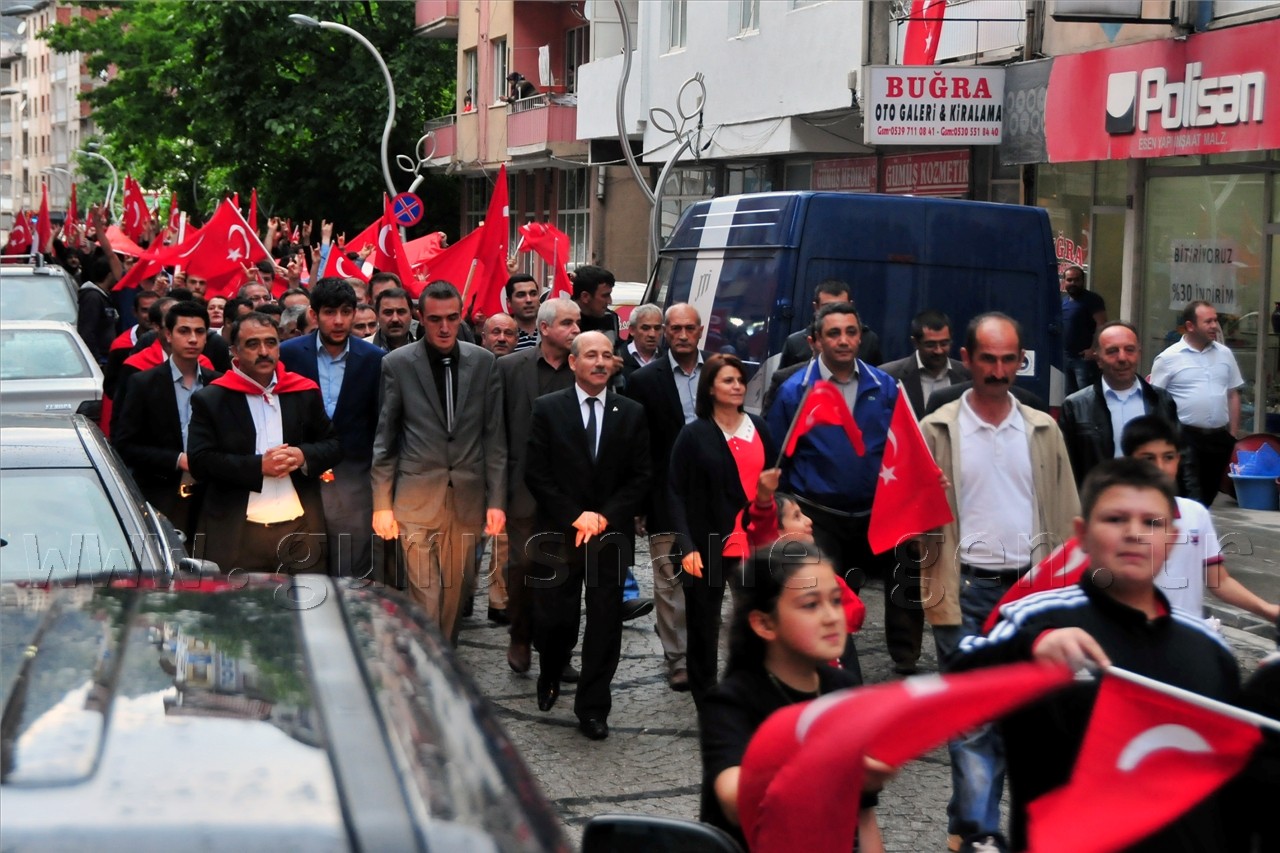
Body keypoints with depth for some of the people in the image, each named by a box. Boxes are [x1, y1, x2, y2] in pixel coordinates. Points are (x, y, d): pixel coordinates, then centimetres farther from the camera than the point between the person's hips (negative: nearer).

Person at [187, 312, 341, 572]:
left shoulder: (305, 393, 11)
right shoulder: (210, 400, 1)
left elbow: (333, 445, 14)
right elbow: (200, 462, -7)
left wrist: (304, 456, -8)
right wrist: (258, 466, -16)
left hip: (300, 531, 3)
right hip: (235, 535, -3)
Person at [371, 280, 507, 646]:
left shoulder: (484, 362, 5)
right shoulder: (397, 364, -1)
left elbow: (494, 435, 6)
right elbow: (383, 439, 1)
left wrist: (497, 501, 3)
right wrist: (381, 504, -1)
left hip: (468, 498, 3)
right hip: (416, 499, -2)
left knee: (456, 590, 9)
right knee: (425, 595, -6)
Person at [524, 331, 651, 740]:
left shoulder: (632, 414, 6)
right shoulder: (547, 409, 1)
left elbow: (640, 477, 4)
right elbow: (536, 474, -3)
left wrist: (605, 516, -9)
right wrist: (574, 517, -12)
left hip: (611, 534, 1)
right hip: (559, 534, -1)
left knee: (605, 624, 1)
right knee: (554, 619, 5)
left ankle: (593, 707, 12)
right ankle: (550, 678, 35)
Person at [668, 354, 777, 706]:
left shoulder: (758, 428, 8)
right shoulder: (693, 435, -2)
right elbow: (677, 494, -4)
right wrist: (688, 546, -14)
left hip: (754, 543, 2)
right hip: (708, 546, -2)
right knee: (703, 626, 7)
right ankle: (705, 700, 19)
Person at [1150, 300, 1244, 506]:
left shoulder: (1225, 355, 8)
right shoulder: (1168, 358, -6)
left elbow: (1233, 395, 14)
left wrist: (1233, 435, 10)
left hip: (1219, 438, 5)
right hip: (1184, 437, -5)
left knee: (1208, 496, 11)